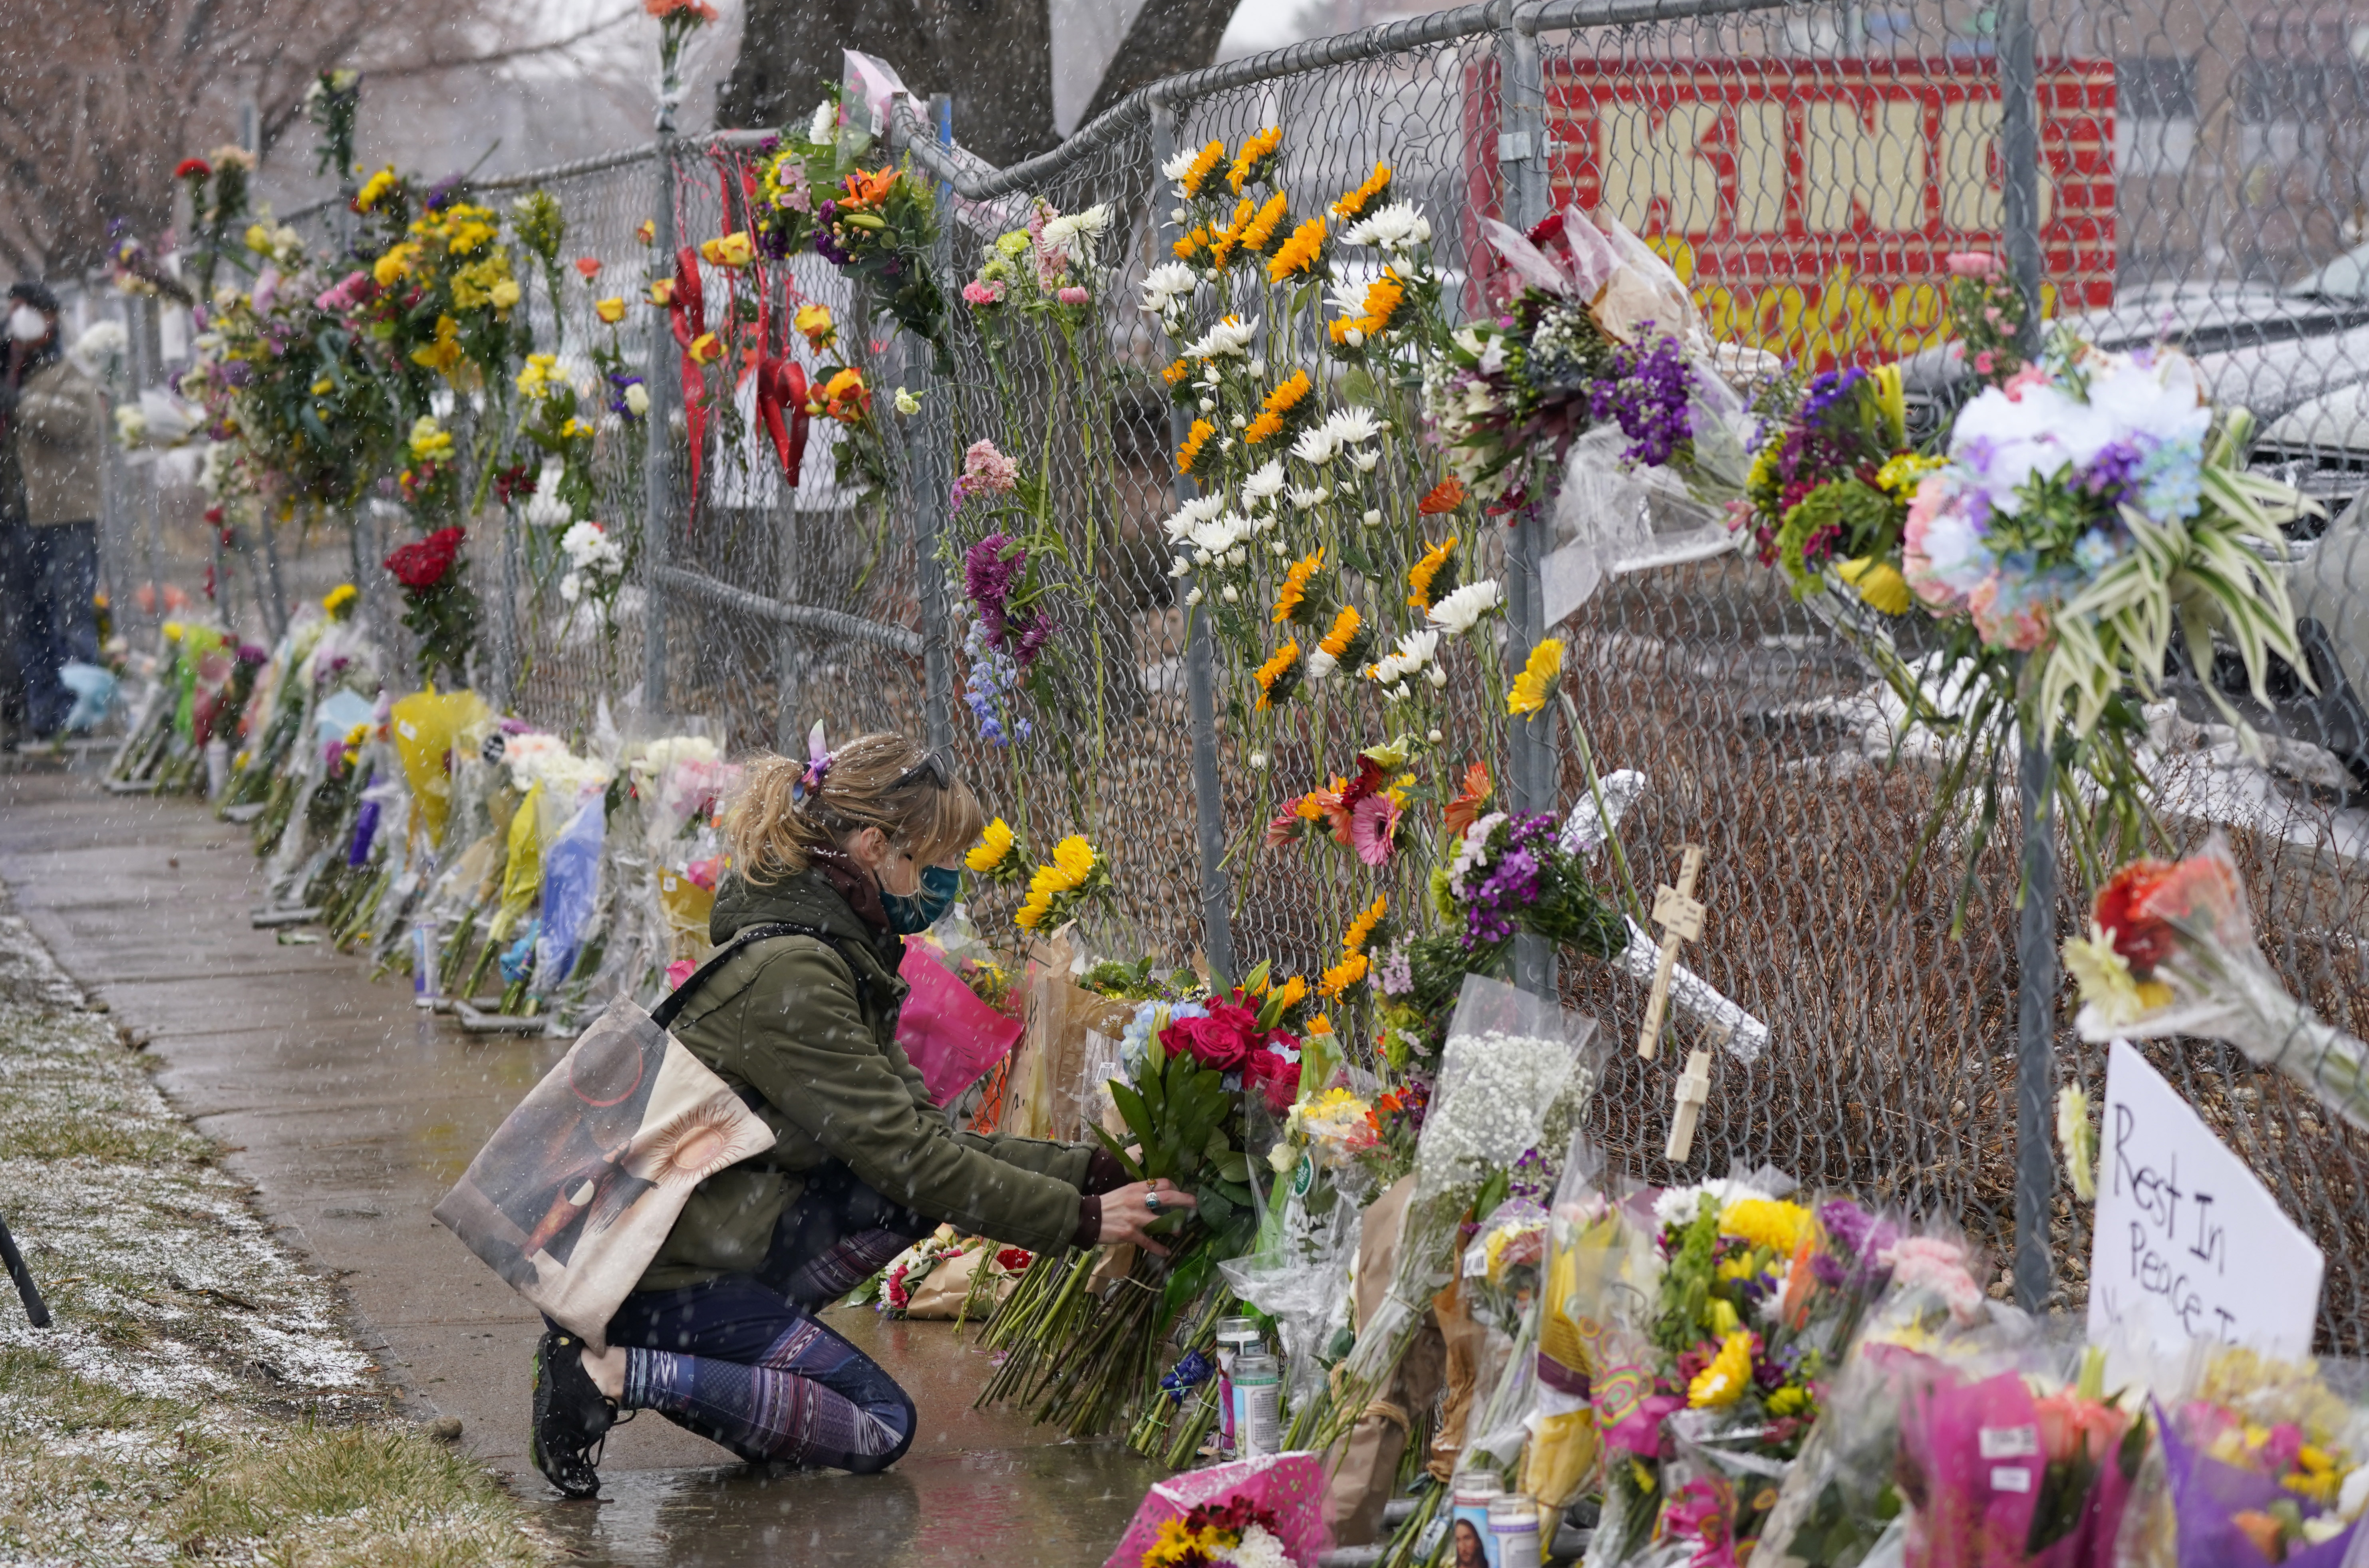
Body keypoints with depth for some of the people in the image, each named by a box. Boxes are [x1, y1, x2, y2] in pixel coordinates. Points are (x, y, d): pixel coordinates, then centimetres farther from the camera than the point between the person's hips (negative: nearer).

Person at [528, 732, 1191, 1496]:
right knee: (880, 1427, -9)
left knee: (921, 1191, -2)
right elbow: (902, 1152, -20)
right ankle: (609, 1374, -12)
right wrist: (1082, 1218, -16)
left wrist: (1090, 1172, -1)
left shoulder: (837, 957, 10)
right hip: (655, 1270, -9)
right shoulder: (789, 973, -21)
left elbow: (925, 1136, 8)